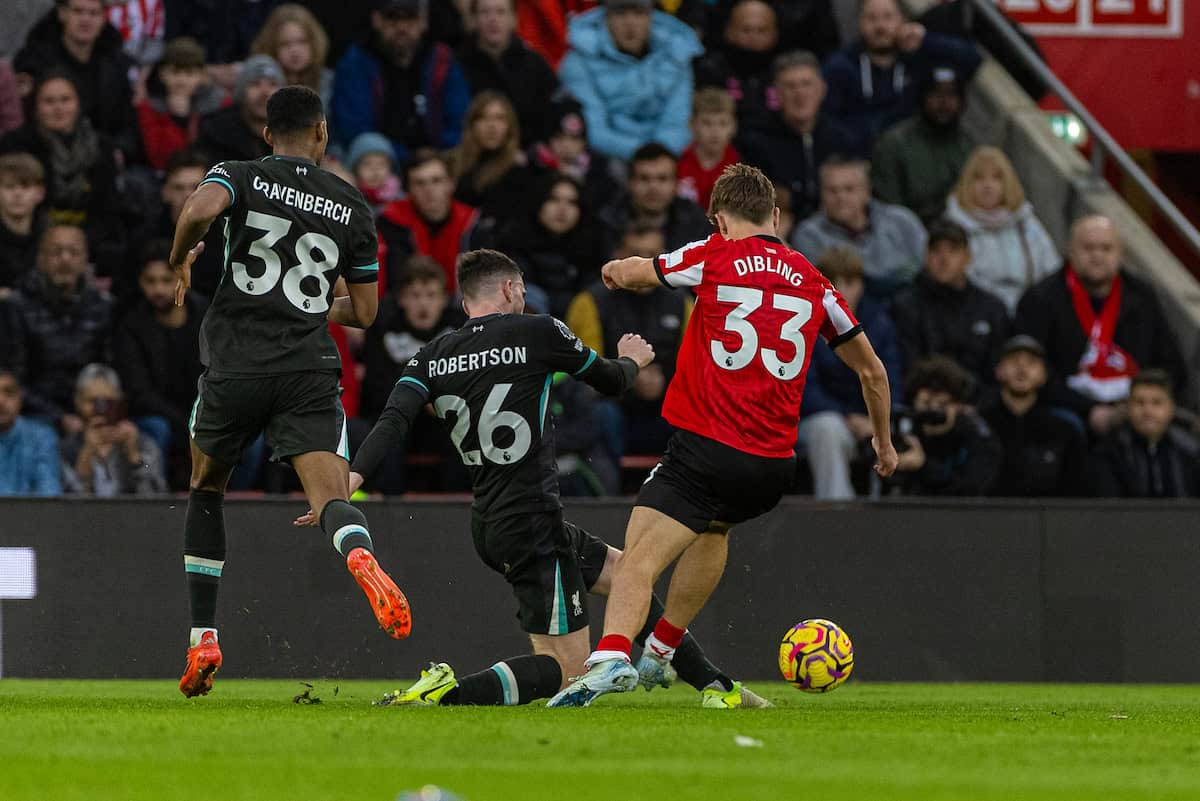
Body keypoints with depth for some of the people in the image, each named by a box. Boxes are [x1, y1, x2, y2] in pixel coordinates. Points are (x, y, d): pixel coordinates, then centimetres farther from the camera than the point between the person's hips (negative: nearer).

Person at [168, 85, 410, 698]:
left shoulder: (239, 177, 4)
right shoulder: (352, 206, 13)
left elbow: (200, 209, -21)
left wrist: (180, 262, -1)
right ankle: (361, 556, -50)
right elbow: (365, 313, 16)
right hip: (309, 373, 0)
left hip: (234, 366, 0)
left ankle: (202, 641, 19)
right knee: (333, 497, -12)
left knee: (206, 490, 22)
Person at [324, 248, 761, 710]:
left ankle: (714, 685, 30)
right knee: (566, 667, -3)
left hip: (490, 526, 8)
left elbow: (394, 420, -12)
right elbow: (610, 381, 8)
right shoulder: (537, 333, -8)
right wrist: (631, 361, 31)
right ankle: (448, 692, -23)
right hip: (533, 524, -8)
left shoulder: (434, 356, 6)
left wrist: (352, 478, -20)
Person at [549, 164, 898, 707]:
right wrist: (884, 441, 38)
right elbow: (872, 371, 22)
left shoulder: (716, 256, 1)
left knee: (638, 560, -13)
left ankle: (612, 654, -37)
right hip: (773, 466, 5)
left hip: (704, 447, -5)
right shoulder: (813, 281, 13)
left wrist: (618, 271, 41)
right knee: (713, 529, 34)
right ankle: (661, 650, 39)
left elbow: (625, 273, 16)